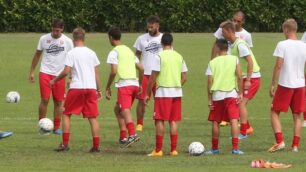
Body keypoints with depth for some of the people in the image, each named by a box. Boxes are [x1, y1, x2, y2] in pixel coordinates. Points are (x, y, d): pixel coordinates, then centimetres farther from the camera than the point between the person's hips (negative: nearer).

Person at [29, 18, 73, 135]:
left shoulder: (67, 41, 0)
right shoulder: (44, 39, 1)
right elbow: (37, 55, 11)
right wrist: (31, 72, 9)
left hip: (59, 75, 1)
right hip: (45, 73, -1)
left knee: (58, 102, 4)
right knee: (45, 99, -10)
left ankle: (57, 127, 12)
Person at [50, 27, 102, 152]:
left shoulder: (72, 53, -5)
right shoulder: (91, 53, 9)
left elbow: (66, 71, -10)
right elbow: (96, 73, 11)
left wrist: (55, 80, 5)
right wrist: (98, 90, 17)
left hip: (76, 87, -4)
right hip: (91, 88, 4)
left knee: (66, 114, 10)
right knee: (92, 117, 5)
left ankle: (65, 143, 4)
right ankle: (96, 145, -1)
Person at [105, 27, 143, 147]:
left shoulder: (114, 52, -3)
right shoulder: (129, 50, 22)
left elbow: (114, 71, -12)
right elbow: (141, 68, 20)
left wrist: (108, 88, -5)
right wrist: (140, 85, 28)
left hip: (124, 84, -8)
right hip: (134, 83, 8)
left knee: (125, 110, -18)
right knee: (118, 109, 19)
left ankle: (132, 134, -38)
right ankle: (123, 137, 15)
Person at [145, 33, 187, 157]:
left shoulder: (159, 57, -8)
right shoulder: (179, 57, 8)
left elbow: (153, 77, -10)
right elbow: (184, 78, 9)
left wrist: (147, 94, -2)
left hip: (163, 92, -5)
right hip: (177, 93, 5)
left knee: (159, 120, -1)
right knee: (174, 121, 7)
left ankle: (158, 150, -3)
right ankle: (174, 149, 6)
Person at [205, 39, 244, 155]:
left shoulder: (213, 62, 1)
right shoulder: (234, 59, 1)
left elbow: (209, 81, -2)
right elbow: (239, 77, -6)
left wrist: (209, 99, 2)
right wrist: (240, 93, 0)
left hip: (217, 95, 1)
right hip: (231, 94, -1)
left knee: (216, 122, 12)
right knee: (234, 120, -4)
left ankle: (215, 148, 22)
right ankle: (235, 148, -14)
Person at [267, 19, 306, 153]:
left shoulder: (282, 45, -10)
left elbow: (278, 66, -14)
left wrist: (273, 85, -8)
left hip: (285, 85, -4)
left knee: (275, 112, 7)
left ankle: (280, 141, -8)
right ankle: (295, 145, 7)